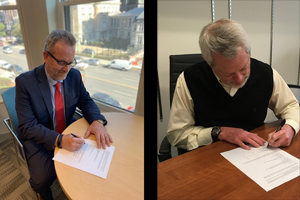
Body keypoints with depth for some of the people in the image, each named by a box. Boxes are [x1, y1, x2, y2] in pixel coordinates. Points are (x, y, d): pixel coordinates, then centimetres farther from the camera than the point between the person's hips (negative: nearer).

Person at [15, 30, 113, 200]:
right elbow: (27, 126, -20)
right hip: (40, 139, -3)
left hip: (69, 133, 4)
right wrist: (59, 140, -36)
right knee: (42, 180, -20)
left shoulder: (74, 75, -6)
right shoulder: (25, 82, -19)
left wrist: (97, 121, -21)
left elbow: (86, 101, 2)